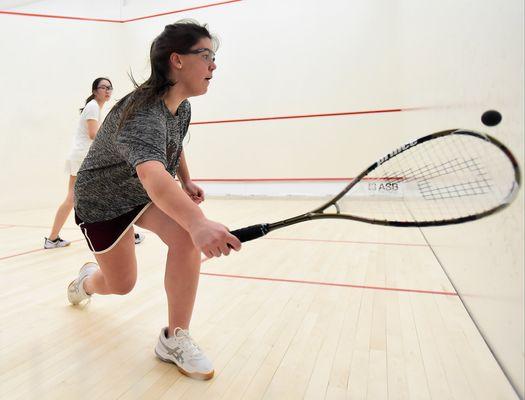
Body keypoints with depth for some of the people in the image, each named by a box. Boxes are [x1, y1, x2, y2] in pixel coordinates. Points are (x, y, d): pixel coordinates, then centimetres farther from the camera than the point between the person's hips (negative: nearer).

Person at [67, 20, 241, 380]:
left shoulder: (182, 107, -7)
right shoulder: (143, 113, -35)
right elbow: (152, 175, -54)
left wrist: (186, 181, 2)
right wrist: (198, 221, -71)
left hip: (148, 192, 6)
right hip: (103, 200, -5)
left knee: (184, 235, -26)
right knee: (122, 284, 8)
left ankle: (175, 340, -12)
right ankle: (87, 279, 49)